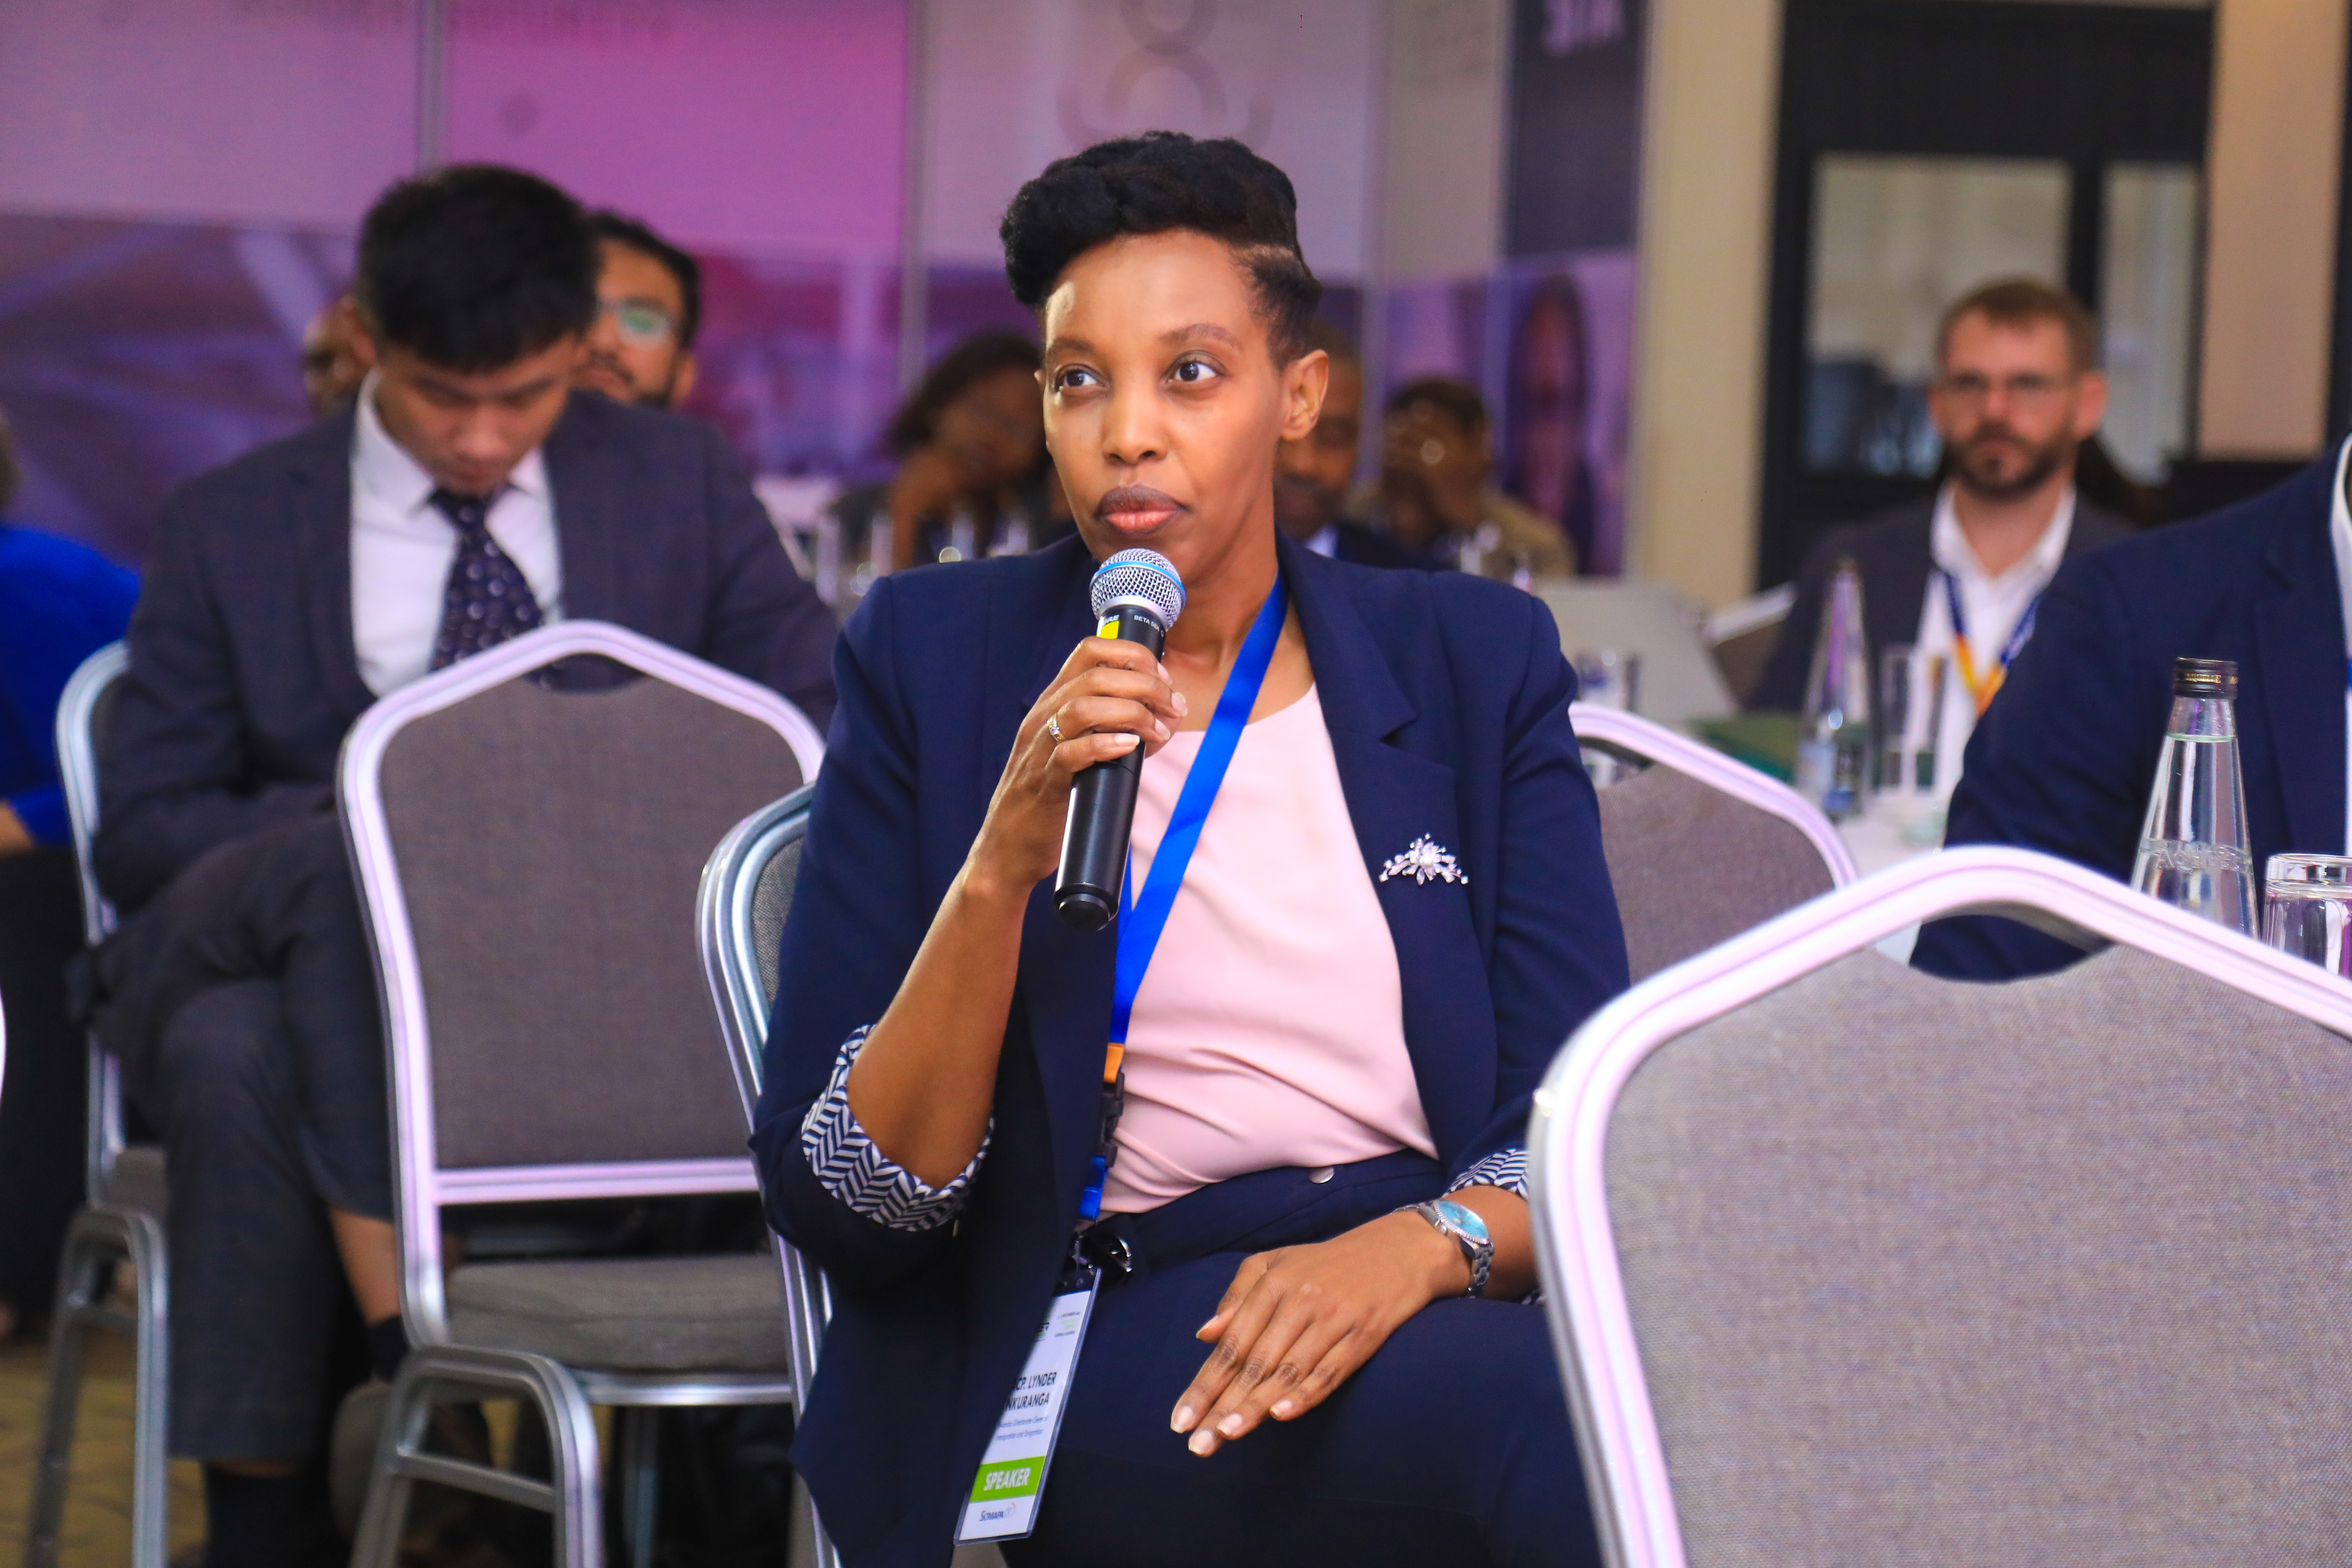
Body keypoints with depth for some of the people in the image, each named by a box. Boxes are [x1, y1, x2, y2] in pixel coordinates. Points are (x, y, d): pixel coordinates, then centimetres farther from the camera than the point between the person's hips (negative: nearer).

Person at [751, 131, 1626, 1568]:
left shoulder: (1475, 659, 14)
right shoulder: (934, 657, 9)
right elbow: (838, 1210, 2)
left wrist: (1429, 1240, -15)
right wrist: (1005, 865, -13)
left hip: (1454, 1290, 3)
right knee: (1558, 1417, -34)